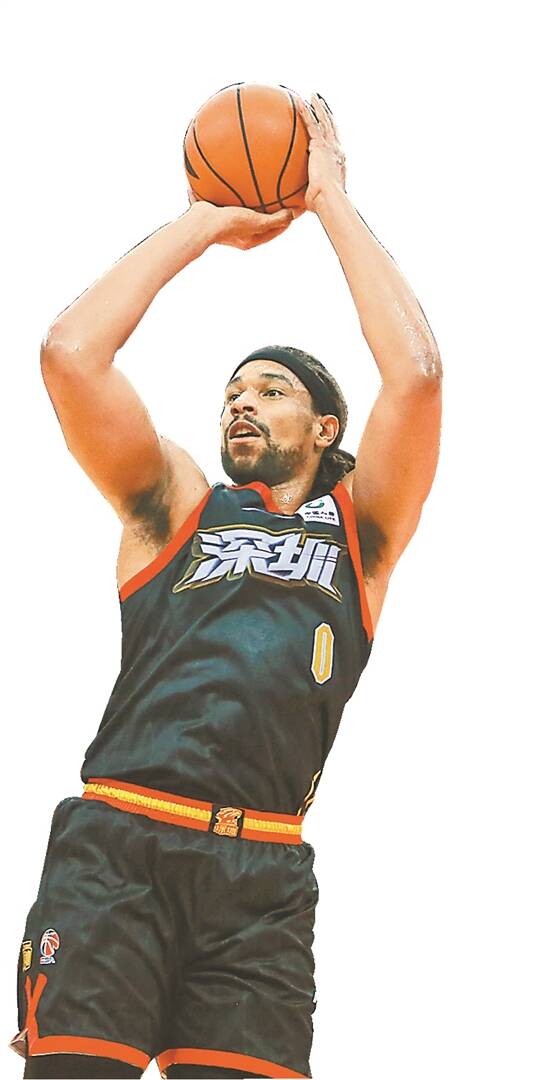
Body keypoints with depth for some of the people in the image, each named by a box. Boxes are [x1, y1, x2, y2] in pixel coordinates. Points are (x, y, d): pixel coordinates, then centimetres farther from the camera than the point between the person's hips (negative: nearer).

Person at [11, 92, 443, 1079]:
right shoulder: (176, 506, 20)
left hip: (260, 882, 0)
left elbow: (415, 373, 3)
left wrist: (332, 203, 11)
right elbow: (70, 353, 8)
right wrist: (208, 222, 15)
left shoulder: (362, 529, 18)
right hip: (113, 847, 0)